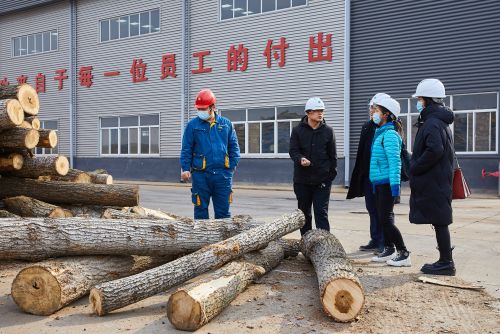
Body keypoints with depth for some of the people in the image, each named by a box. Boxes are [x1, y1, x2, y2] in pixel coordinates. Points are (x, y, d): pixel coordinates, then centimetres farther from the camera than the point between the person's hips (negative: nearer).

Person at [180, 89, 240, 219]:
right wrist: (185, 168, -7)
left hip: (222, 174, 1)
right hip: (200, 175, -1)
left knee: (223, 210, 6)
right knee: (201, 209, 6)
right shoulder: (192, 125, 4)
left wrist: (232, 166, 0)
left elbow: (234, 147, 10)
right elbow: (186, 149, 3)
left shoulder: (226, 124, 8)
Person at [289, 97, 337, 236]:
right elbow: (293, 151, -5)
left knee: (321, 214, -4)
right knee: (304, 213, 13)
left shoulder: (328, 131, 3)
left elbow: (332, 155, 7)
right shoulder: (298, 130, 1)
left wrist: (332, 174, 1)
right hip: (302, 179, 1)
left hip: (322, 180, -1)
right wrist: (300, 159, -27)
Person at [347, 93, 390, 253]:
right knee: (372, 208, 14)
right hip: (369, 174, 7)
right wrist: (359, 173, 14)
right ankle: (375, 241, 25)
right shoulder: (367, 126, 13)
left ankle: (385, 244, 9)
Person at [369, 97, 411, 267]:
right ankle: (389, 250, 26)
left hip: (387, 183, -10)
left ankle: (404, 254, -1)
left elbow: (394, 161, -22)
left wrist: (395, 183, -26)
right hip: (379, 182, 10)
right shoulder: (380, 132, 15)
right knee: (383, 217, 15)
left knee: (386, 219, -8)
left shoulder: (389, 134, -15)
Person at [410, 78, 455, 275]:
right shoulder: (440, 121, 17)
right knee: (440, 221, 14)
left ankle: (446, 263, 4)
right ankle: (445, 261, 21)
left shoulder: (432, 123, -16)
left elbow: (434, 151, -29)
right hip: (440, 179, 10)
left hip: (433, 183, -10)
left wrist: (415, 168, -17)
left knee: (439, 222, -3)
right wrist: (416, 167, 15)